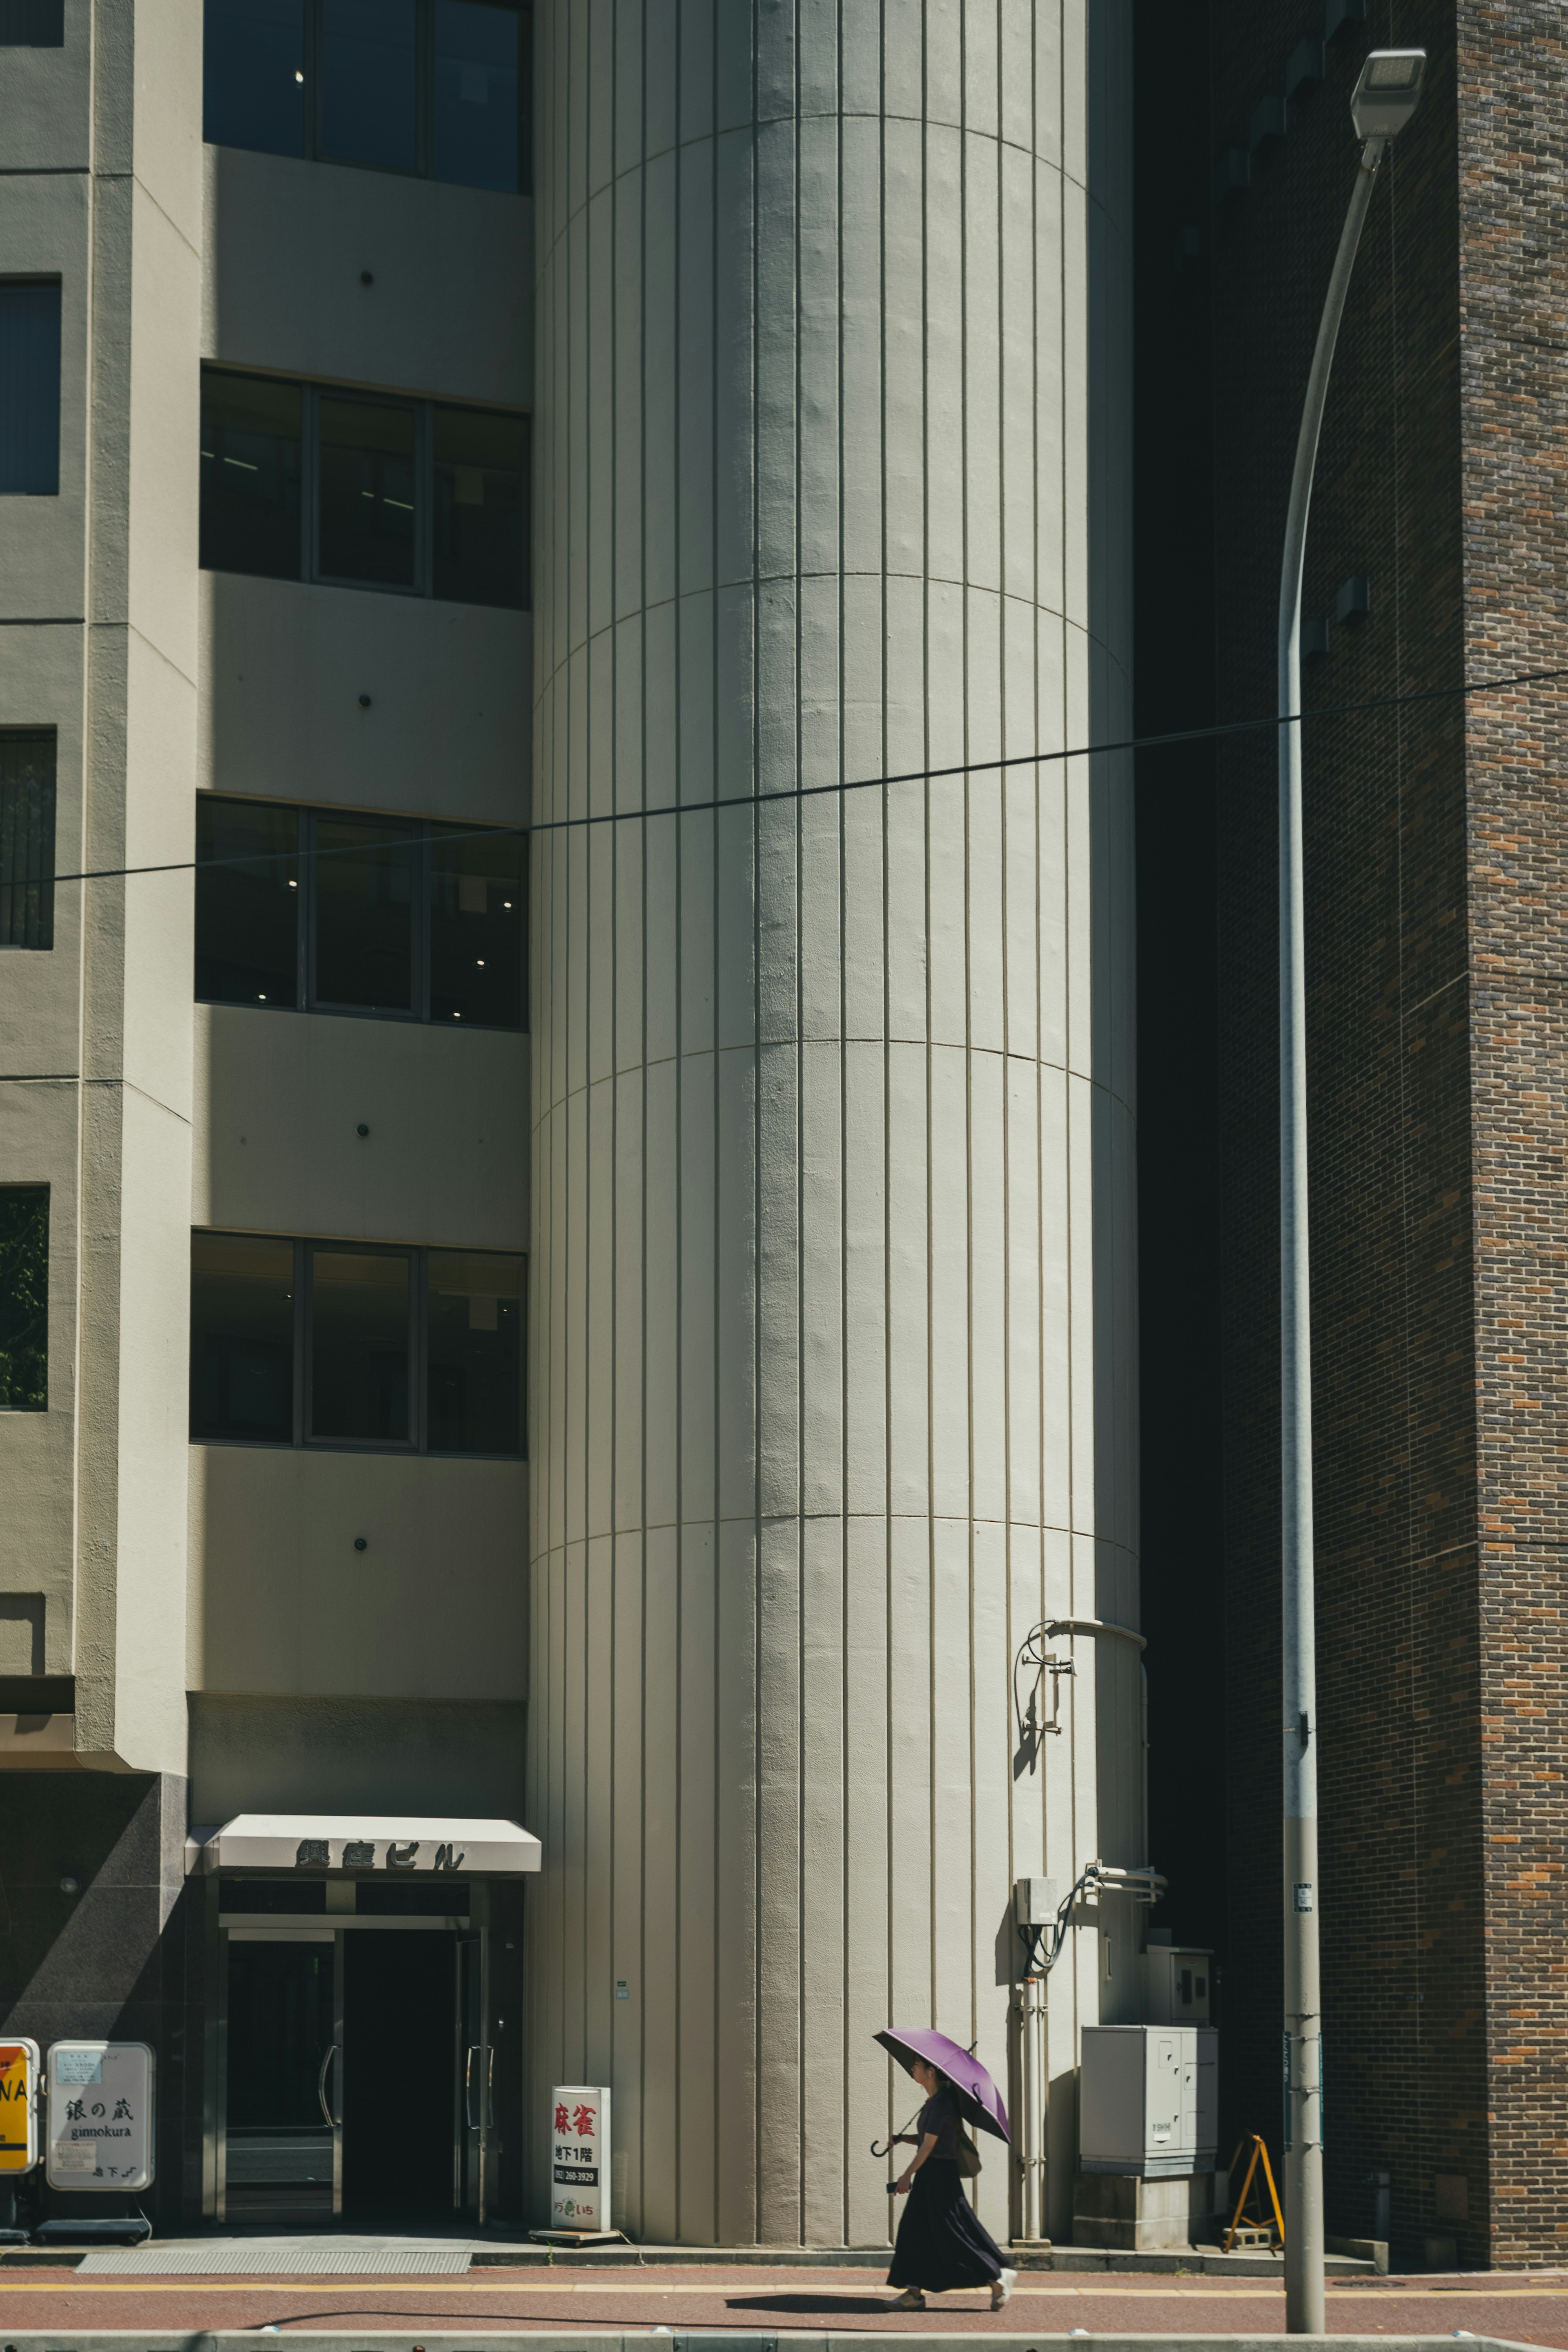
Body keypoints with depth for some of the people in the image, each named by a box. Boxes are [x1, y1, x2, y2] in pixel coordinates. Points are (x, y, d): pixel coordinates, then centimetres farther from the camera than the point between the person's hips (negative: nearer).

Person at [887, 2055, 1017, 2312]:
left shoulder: (941, 2103, -19)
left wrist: (908, 2174, -16)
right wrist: (903, 2138, 1)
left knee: (951, 2235, -5)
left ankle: (997, 2277, 4)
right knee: (916, 2232, 8)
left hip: (940, 2173, -10)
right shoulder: (934, 2101, 12)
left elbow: (929, 2144, -19)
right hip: (929, 2174, 10)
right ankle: (915, 2293, 11)